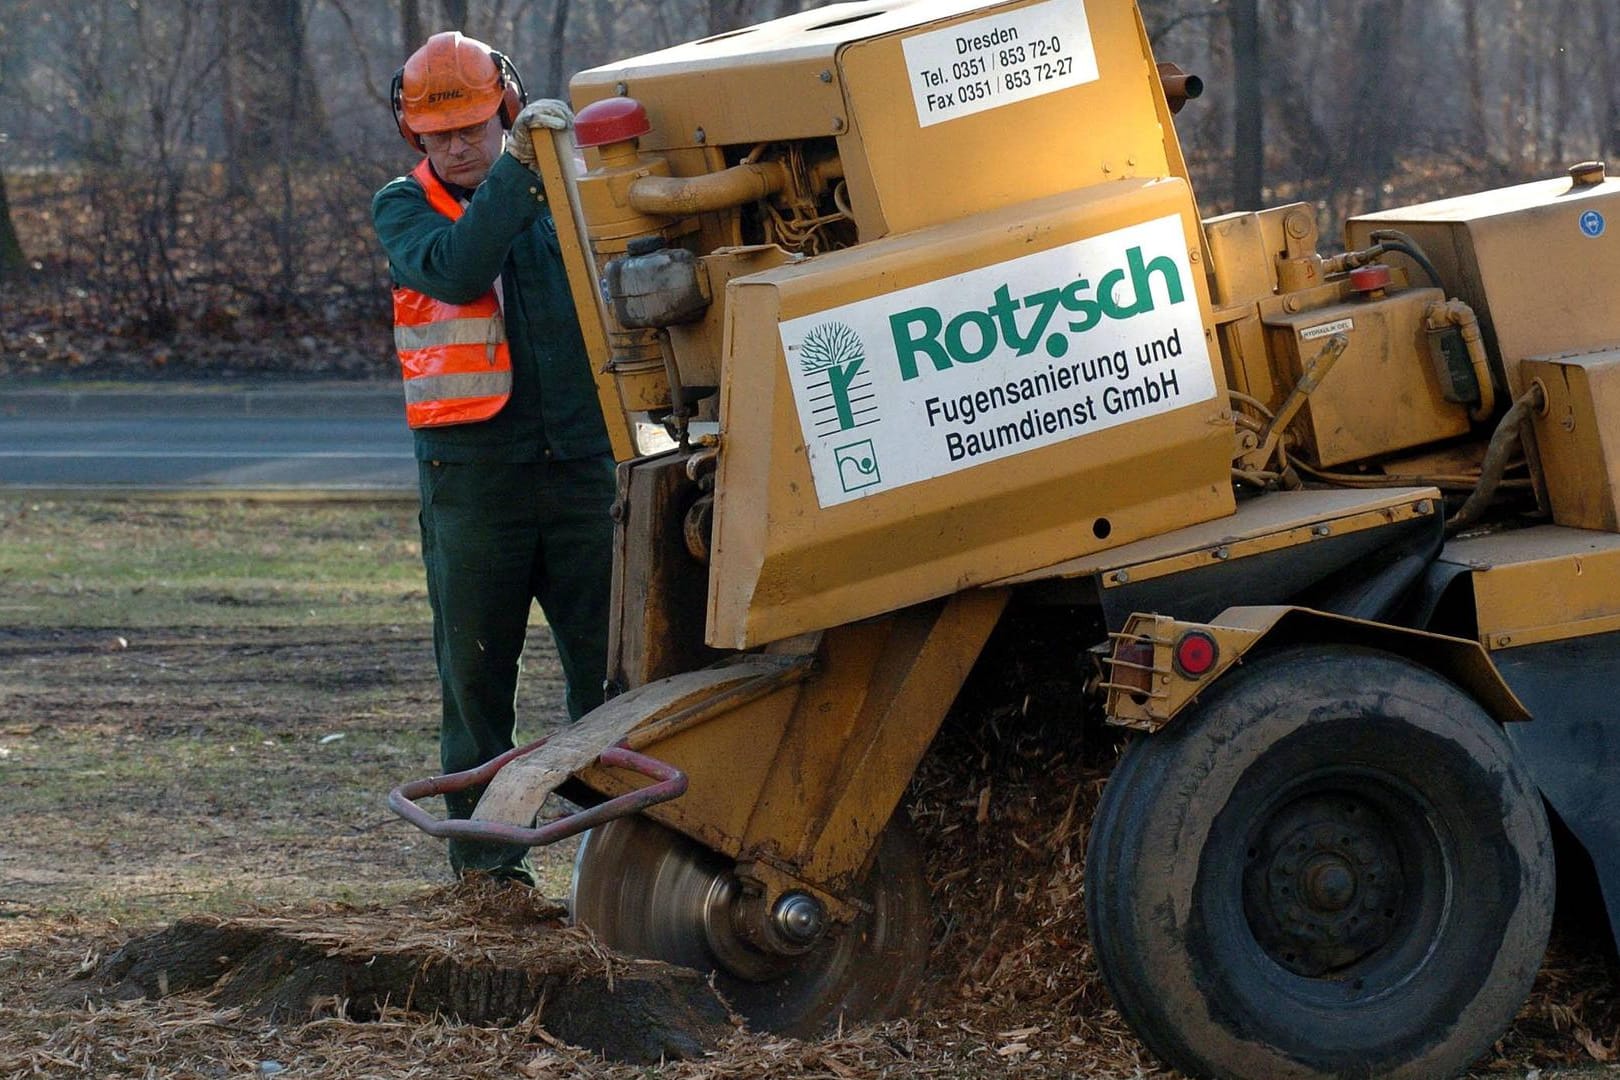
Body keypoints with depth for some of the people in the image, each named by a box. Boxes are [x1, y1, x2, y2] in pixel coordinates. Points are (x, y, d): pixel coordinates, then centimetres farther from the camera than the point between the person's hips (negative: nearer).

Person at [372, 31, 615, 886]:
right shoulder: (403, 207, 2)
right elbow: (455, 271, -21)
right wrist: (516, 166, -24)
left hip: (579, 462, 1)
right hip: (472, 472, -1)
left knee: (609, 660, 1)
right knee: (475, 670, 4)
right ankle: (486, 860, 10)